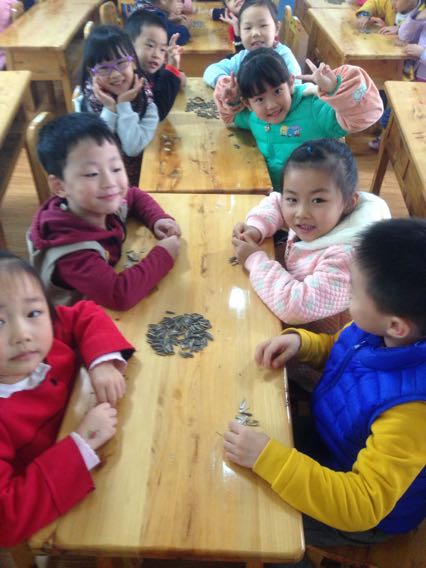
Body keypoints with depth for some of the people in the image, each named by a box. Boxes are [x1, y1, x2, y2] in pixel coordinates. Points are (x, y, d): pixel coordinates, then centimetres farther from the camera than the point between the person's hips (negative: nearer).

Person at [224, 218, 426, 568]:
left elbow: (361, 506, -38)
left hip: (361, 514, -6)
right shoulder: (380, 331, -19)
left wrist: (267, 457, -42)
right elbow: (341, 350, 4)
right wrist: (300, 342, -16)